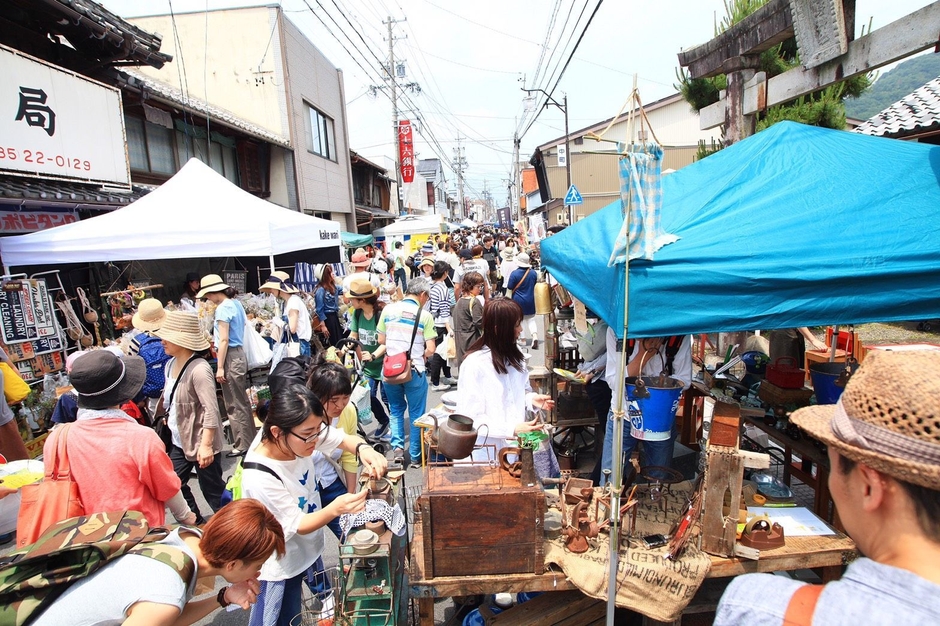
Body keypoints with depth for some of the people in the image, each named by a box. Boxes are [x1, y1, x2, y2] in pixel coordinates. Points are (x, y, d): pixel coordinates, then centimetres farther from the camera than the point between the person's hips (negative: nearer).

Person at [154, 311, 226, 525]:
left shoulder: (199, 369, -23)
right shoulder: (171, 364, 4)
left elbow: (211, 410, -24)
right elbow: (170, 401, 14)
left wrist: (206, 445, -24)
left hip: (201, 443, -9)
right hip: (180, 441, 9)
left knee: (212, 490, 5)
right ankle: (196, 523, 37)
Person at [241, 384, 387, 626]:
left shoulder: (296, 436, -22)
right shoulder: (260, 479, -36)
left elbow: (343, 439, -10)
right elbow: (297, 525, -24)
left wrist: (363, 449, -32)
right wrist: (336, 508, -42)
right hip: (280, 564, -6)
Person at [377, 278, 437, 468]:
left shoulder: (388, 309, -1)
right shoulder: (425, 315, -10)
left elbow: (381, 340, 6)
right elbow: (430, 349, -12)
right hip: (414, 371, -3)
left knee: (396, 409, 23)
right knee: (416, 413, 13)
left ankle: (397, 446, 12)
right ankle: (416, 456, 22)